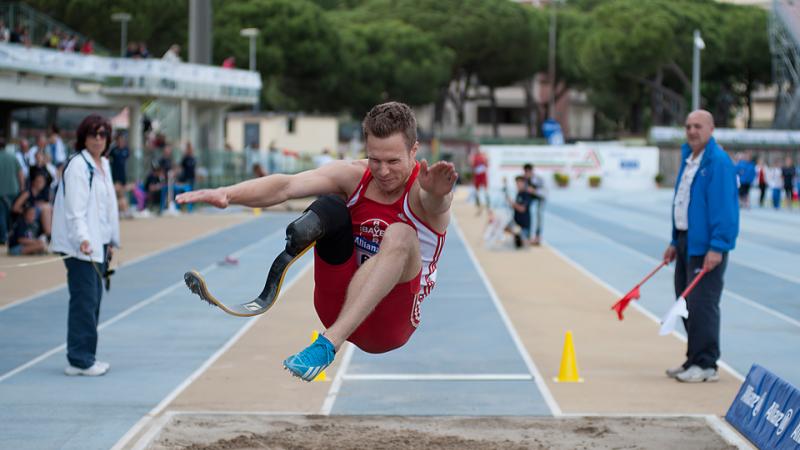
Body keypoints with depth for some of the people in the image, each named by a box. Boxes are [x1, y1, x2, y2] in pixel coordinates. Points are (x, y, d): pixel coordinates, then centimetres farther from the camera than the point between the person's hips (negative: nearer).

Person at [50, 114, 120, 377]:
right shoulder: (77, 166, -11)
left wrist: (111, 242, 21)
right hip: (80, 246, -9)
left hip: (98, 244, 9)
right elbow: (75, 208, -19)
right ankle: (79, 360, -4)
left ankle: (86, 357, 18)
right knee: (84, 301, -8)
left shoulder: (104, 164, 16)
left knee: (93, 301, 11)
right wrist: (82, 239, -30)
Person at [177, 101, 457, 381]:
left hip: (390, 322, -3)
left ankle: (329, 344, -42)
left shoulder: (421, 187, -13)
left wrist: (437, 192, -65)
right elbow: (287, 185, -19)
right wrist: (228, 194, -37)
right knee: (331, 205, -16)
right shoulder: (354, 177, -3)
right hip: (338, 309, 3)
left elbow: (435, 200, -40)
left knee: (401, 235, -32)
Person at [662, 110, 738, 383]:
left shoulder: (718, 162, -13)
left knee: (701, 304, -9)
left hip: (706, 245, -9)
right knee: (686, 303, 12)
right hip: (686, 240, 9)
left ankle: (706, 365, -3)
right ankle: (694, 360, 21)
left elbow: (725, 207, -18)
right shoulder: (688, 159, 15)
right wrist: (675, 242, 19)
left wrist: (717, 247, -23)